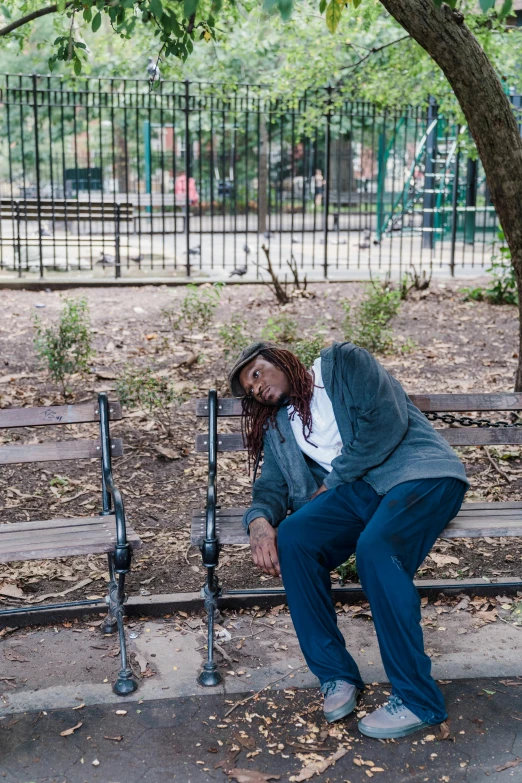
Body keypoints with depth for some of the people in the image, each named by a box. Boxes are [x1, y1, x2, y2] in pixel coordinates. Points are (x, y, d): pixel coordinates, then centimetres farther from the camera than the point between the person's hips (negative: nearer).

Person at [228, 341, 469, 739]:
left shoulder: (344, 362, 6)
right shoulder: (277, 426, 22)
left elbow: (387, 419, -8)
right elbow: (272, 484, 10)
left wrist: (334, 479, -5)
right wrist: (259, 520, -14)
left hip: (418, 472, -5)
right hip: (357, 492, 5)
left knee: (374, 547, -34)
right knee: (293, 538, -23)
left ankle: (417, 700, -22)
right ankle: (337, 675, -11)